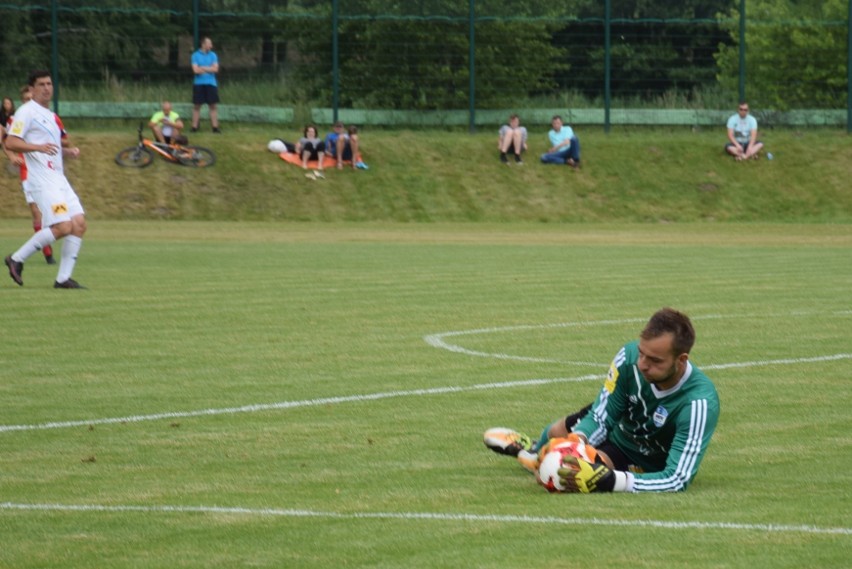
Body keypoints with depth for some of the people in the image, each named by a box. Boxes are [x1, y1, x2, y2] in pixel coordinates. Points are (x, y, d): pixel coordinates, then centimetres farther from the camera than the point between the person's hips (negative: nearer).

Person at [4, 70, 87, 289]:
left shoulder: (51, 117, 22)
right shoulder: (26, 112, -5)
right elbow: (10, 142, -14)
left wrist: (68, 151, 12)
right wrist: (38, 147, -28)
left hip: (59, 179, 9)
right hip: (42, 180, -9)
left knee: (79, 224, -3)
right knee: (63, 226, -18)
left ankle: (63, 278, 2)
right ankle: (17, 259, -5)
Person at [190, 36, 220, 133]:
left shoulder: (213, 55, 6)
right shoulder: (196, 55, 0)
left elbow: (215, 69, -4)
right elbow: (196, 70, -10)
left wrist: (202, 68, -8)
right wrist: (209, 69, -5)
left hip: (211, 84, 2)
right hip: (199, 84, -2)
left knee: (213, 106, -1)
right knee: (197, 106, 2)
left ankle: (215, 127, 0)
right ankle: (194, 127, 6)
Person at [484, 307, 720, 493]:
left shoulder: (699, 403, -44)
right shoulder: (630, 356, -32)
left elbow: (677, 480, -45)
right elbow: (601, 417, -17)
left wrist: (608, 480, -56)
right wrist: (577, 440, -40)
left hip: (645, 462, -4)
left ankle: (533, 455, 19)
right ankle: (534, 449, 61)